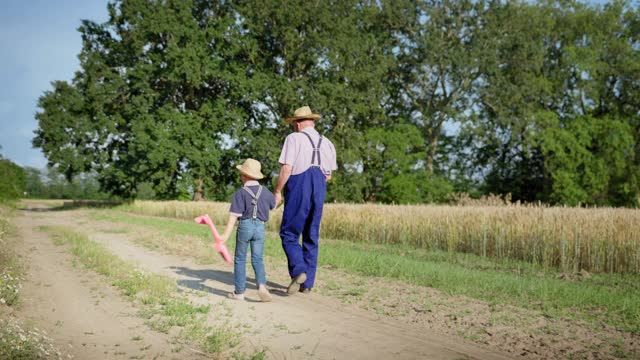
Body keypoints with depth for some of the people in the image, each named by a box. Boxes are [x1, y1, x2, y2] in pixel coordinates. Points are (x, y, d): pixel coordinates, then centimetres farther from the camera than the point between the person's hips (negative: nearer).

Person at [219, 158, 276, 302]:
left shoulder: (240, 193, -9)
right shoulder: (265, 191, 5)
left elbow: (233, 216, -15)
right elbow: (274, 205, 25)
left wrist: (226, 234, -16)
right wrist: (277, 193, 44)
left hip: (245, 226, -3)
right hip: (260, 227, 3)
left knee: (240, 259, 10)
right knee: (257, 260, 7)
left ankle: (239, 292, 14)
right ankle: (262, 285, -16)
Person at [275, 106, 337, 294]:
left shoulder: (294, 138, -2)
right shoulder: (327, 143, 15)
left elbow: (286, 169, -11)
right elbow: (328, 176, 16)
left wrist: (277, 191, -2)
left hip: (298, 189, -5)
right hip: (319, 190, 5)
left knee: (289, 234, 3)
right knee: (311, 238, 10)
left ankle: (298, 270, -18)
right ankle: (307, 283, 11)